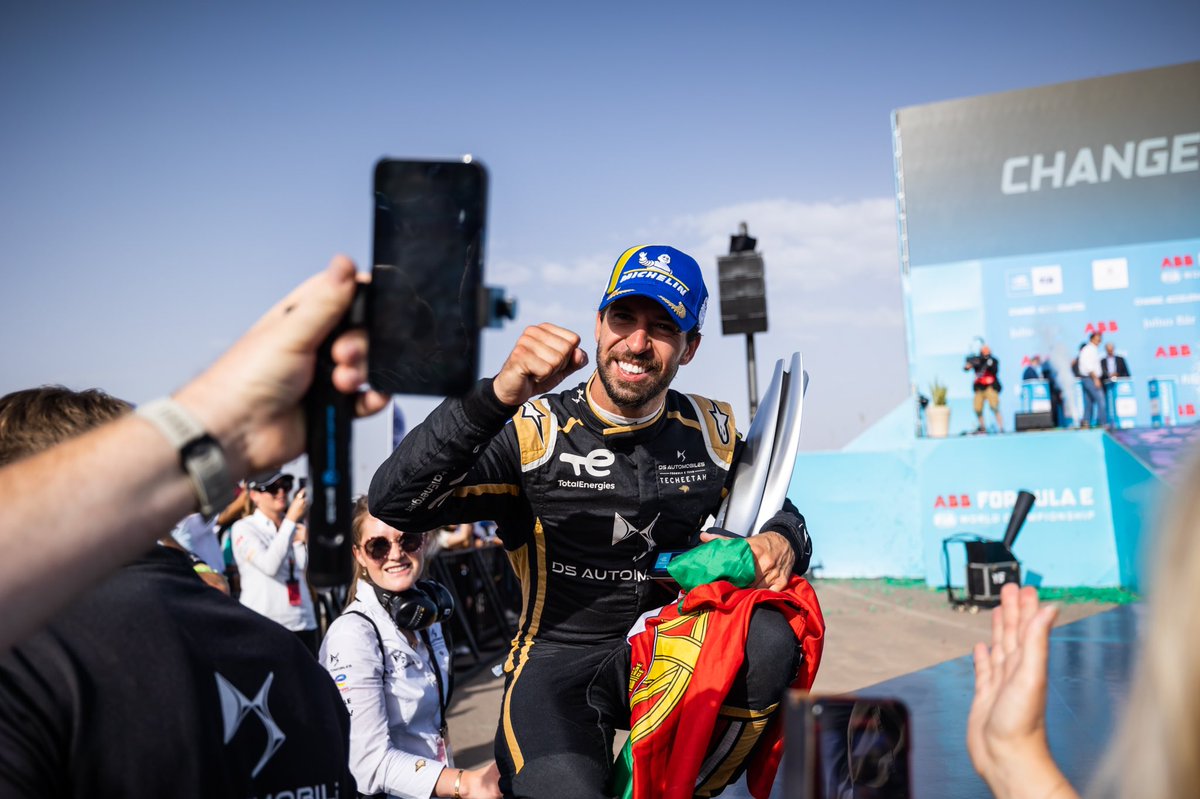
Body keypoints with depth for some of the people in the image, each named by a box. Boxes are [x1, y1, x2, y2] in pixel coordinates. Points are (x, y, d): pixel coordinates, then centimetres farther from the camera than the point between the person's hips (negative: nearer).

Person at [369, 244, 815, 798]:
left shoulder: (710, 432, 4)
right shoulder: (535, 431, -9)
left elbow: (778, 511, 17)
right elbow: (394, 503, -21)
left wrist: (782, 541, -10)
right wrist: (498, 395, -36)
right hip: (557, 658, -4)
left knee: (769, 640, -27)